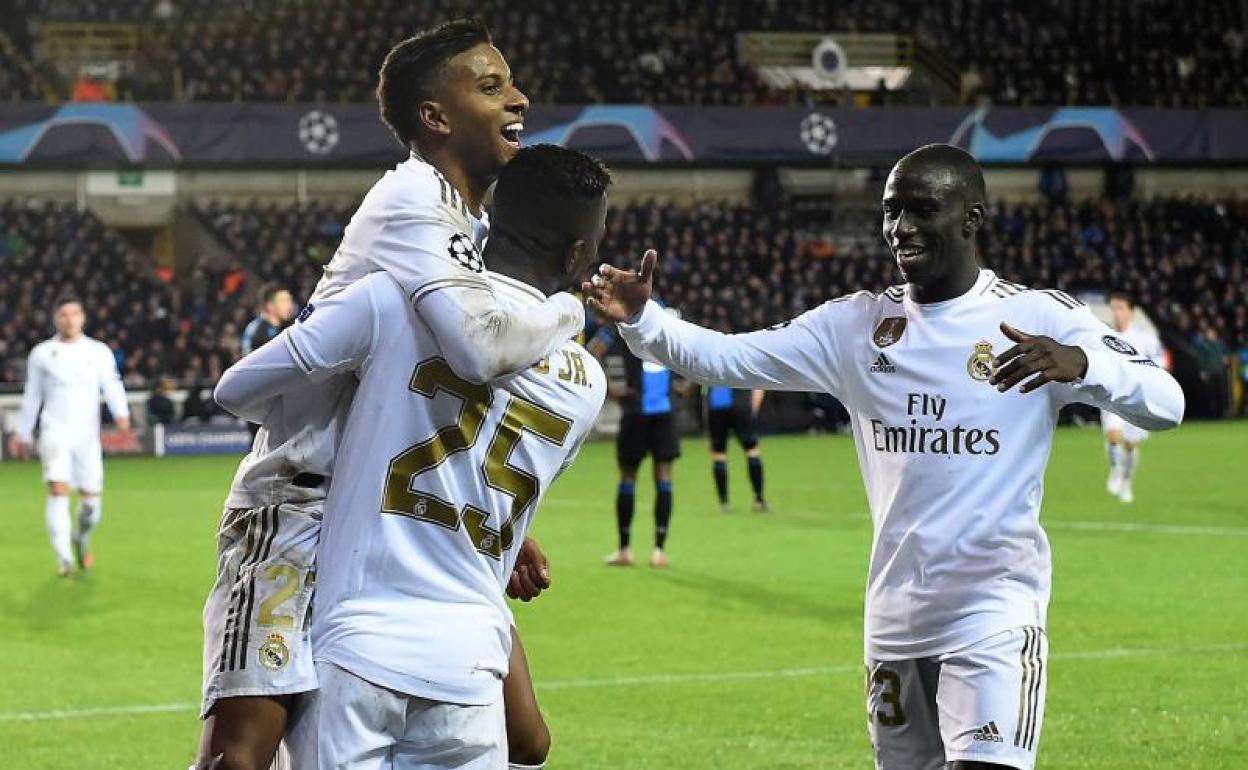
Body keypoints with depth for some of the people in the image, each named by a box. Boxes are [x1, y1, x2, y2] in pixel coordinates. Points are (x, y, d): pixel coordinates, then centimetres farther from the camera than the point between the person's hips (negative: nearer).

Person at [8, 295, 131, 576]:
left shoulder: (99, 352, 6)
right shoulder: (42, 354, 7)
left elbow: (112, 386, 0)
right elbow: (32, 396, 16)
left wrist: (121, 413, -20)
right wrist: (23, 433, 21)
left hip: (87, 434, 1)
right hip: (55, 432, -1)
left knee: (91, 498, 2)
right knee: (58, 489, -19)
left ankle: (82, 540, 33)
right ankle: (64, 558, -19)